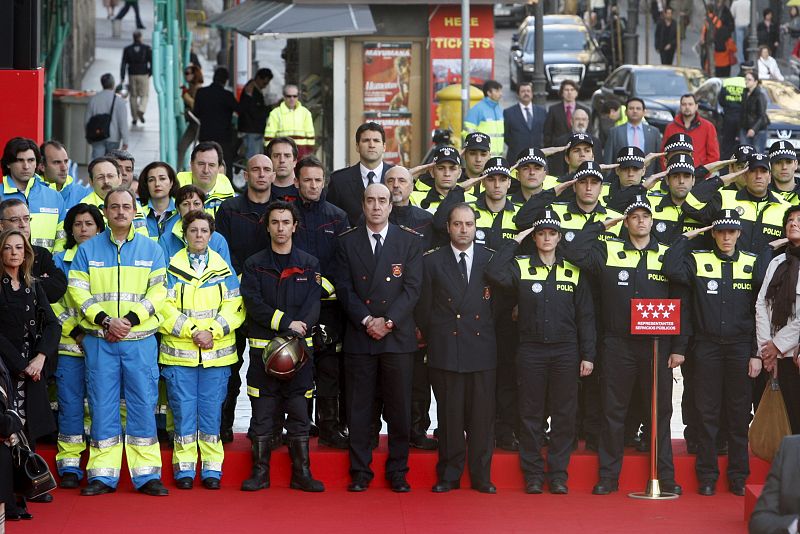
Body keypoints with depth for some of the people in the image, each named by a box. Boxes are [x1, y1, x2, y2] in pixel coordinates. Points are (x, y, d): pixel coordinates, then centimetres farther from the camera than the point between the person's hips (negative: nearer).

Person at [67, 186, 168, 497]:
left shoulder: (151, 249, 8)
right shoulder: (88, 249, 7)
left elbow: (157, 293, 2)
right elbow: (78, 291, 1)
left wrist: (131, 319, -12)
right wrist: (105, 320, -12)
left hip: (140, 340, 0)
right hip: (99, 340, 0)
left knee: (143, 403, -1)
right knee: (102, 404, 2)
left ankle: (147, 474, 4)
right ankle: (102, 475, 7)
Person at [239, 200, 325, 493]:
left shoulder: (309, 264, 9)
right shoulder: (254, 265, 7)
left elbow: (313, 306, 0)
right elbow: (253, 303, -5)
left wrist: (293, 336, -15)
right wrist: (287, 323, -15)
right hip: (263, 347, 0)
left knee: (299, 414, 2)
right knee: (262, 413, 0)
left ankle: (302, 473, 6)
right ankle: (260, 472, 5)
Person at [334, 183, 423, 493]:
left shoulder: (410, 241, 6)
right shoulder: (347, 242, 8)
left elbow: (412, 288, -1)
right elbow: (344, 288, 2)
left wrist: (388, 321, -12)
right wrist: (366, 321, -10)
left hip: (398, 336, -1)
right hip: (358, 337, 1)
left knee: (399, 407, 2)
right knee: (359, 408, 2)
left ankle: (398, 471, 10)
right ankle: (360, 472, 9)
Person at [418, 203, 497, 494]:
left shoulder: (491, 259, 7)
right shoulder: (432, 261, 5)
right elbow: (424, 306, 8)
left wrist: (492, 338, 7)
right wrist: (431, 339, 6)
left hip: (482, 350, 1)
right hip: (445, 349, -1)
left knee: (482, 415, 1)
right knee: (449, 415, 2)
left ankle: (481, 477, 9)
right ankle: (449, 475, 11)